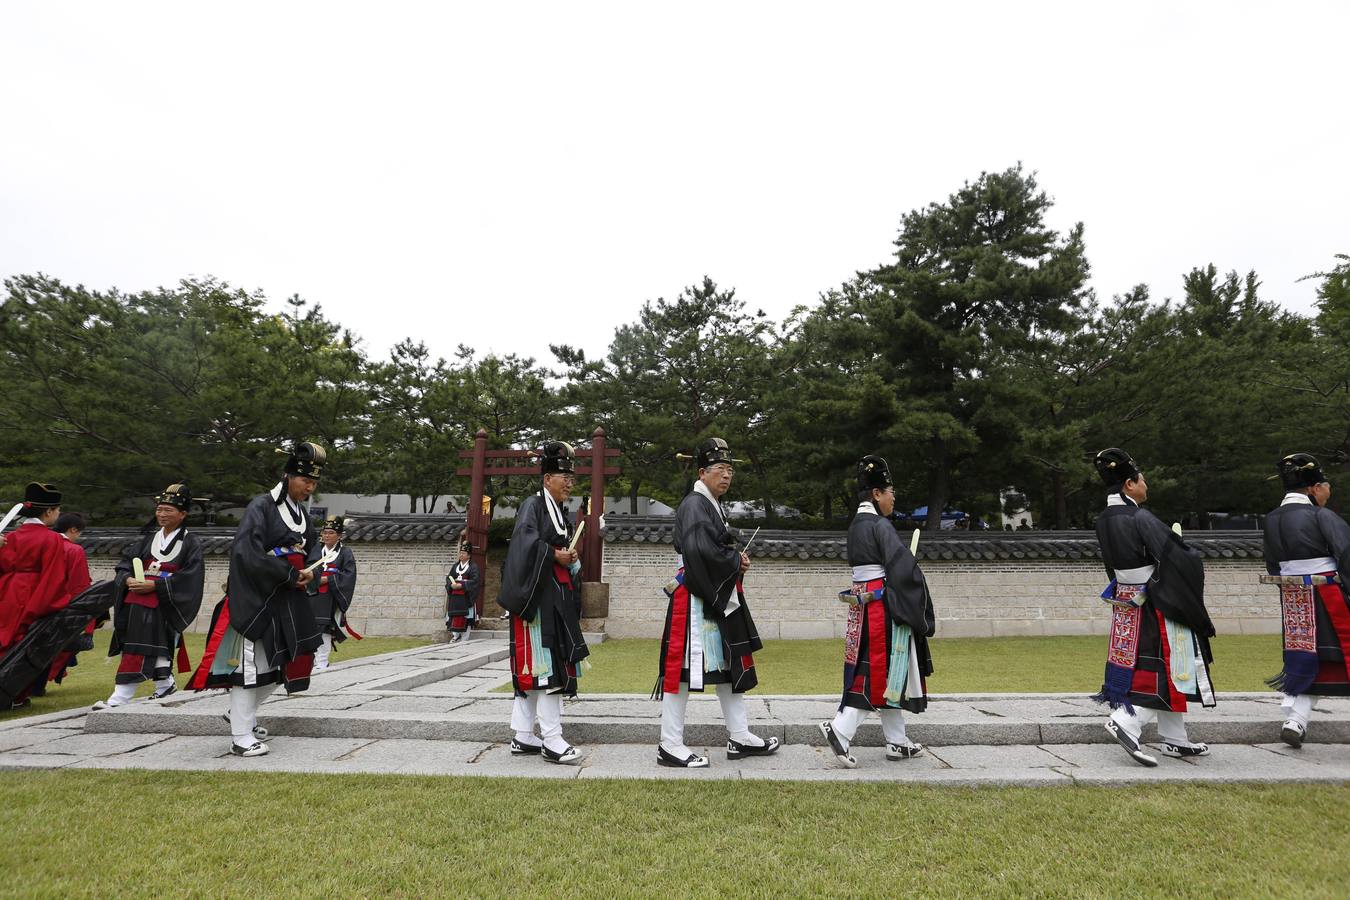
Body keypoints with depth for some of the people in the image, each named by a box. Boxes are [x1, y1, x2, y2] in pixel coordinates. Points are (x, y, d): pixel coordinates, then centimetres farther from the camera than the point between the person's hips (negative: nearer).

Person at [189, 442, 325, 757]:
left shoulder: (302, 514, 11)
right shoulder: (261, 506, -14)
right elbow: (247, 554, -24)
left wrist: (308, 573, 2)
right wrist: (291, 574, -19)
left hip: (286, 600, 8)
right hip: (255, 600, -8)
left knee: (280, 664, 14)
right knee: (251, 663, 0)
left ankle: (241, 713, 35)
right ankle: (240, 737, 12)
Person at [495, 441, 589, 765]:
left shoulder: (561, 512, 18)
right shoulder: (533, 505, -8)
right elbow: (525, 541, -23)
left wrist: (570, 560, 6)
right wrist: (555, 555, -16)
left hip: (556, 599, 9)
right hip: (537, 597, -9)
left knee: (532, 668, 12)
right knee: (545, 665, -8)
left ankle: (522, 736, 19)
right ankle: (552, 741, -3)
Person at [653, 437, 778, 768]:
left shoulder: (713, 505, 17)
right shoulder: (694, 505, -15)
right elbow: (701, 552, -27)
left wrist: (737, 561, 2)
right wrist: (737, 562, -12)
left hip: (721, 599, 11)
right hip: (696, 600, -11)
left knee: (731, 664, 15)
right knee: (682, 668, -4)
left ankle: (740, 737, 27)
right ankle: (670, 746, 6)